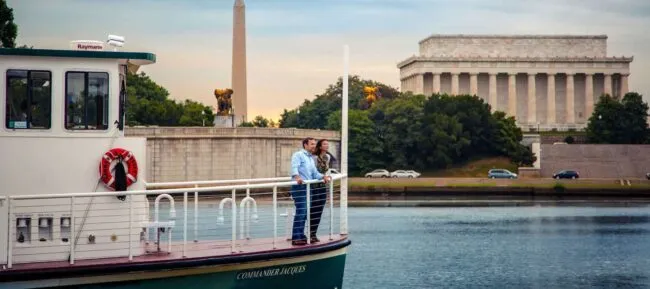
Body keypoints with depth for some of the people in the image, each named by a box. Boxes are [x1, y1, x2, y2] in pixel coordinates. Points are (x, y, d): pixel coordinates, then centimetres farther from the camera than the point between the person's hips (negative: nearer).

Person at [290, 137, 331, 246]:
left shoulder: (311, 159, 23)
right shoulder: (298, 155, -5)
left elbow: (315, 173, 20)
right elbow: (294, 167, -21)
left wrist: (323, 176, 0)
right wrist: (297, 177, -40)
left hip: (308, 187, 9)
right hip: (299, 187, -9)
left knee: (305, 213, 9)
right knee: (301, 211, -14)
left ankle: (301, 236, 16)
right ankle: (296, 238, -14)